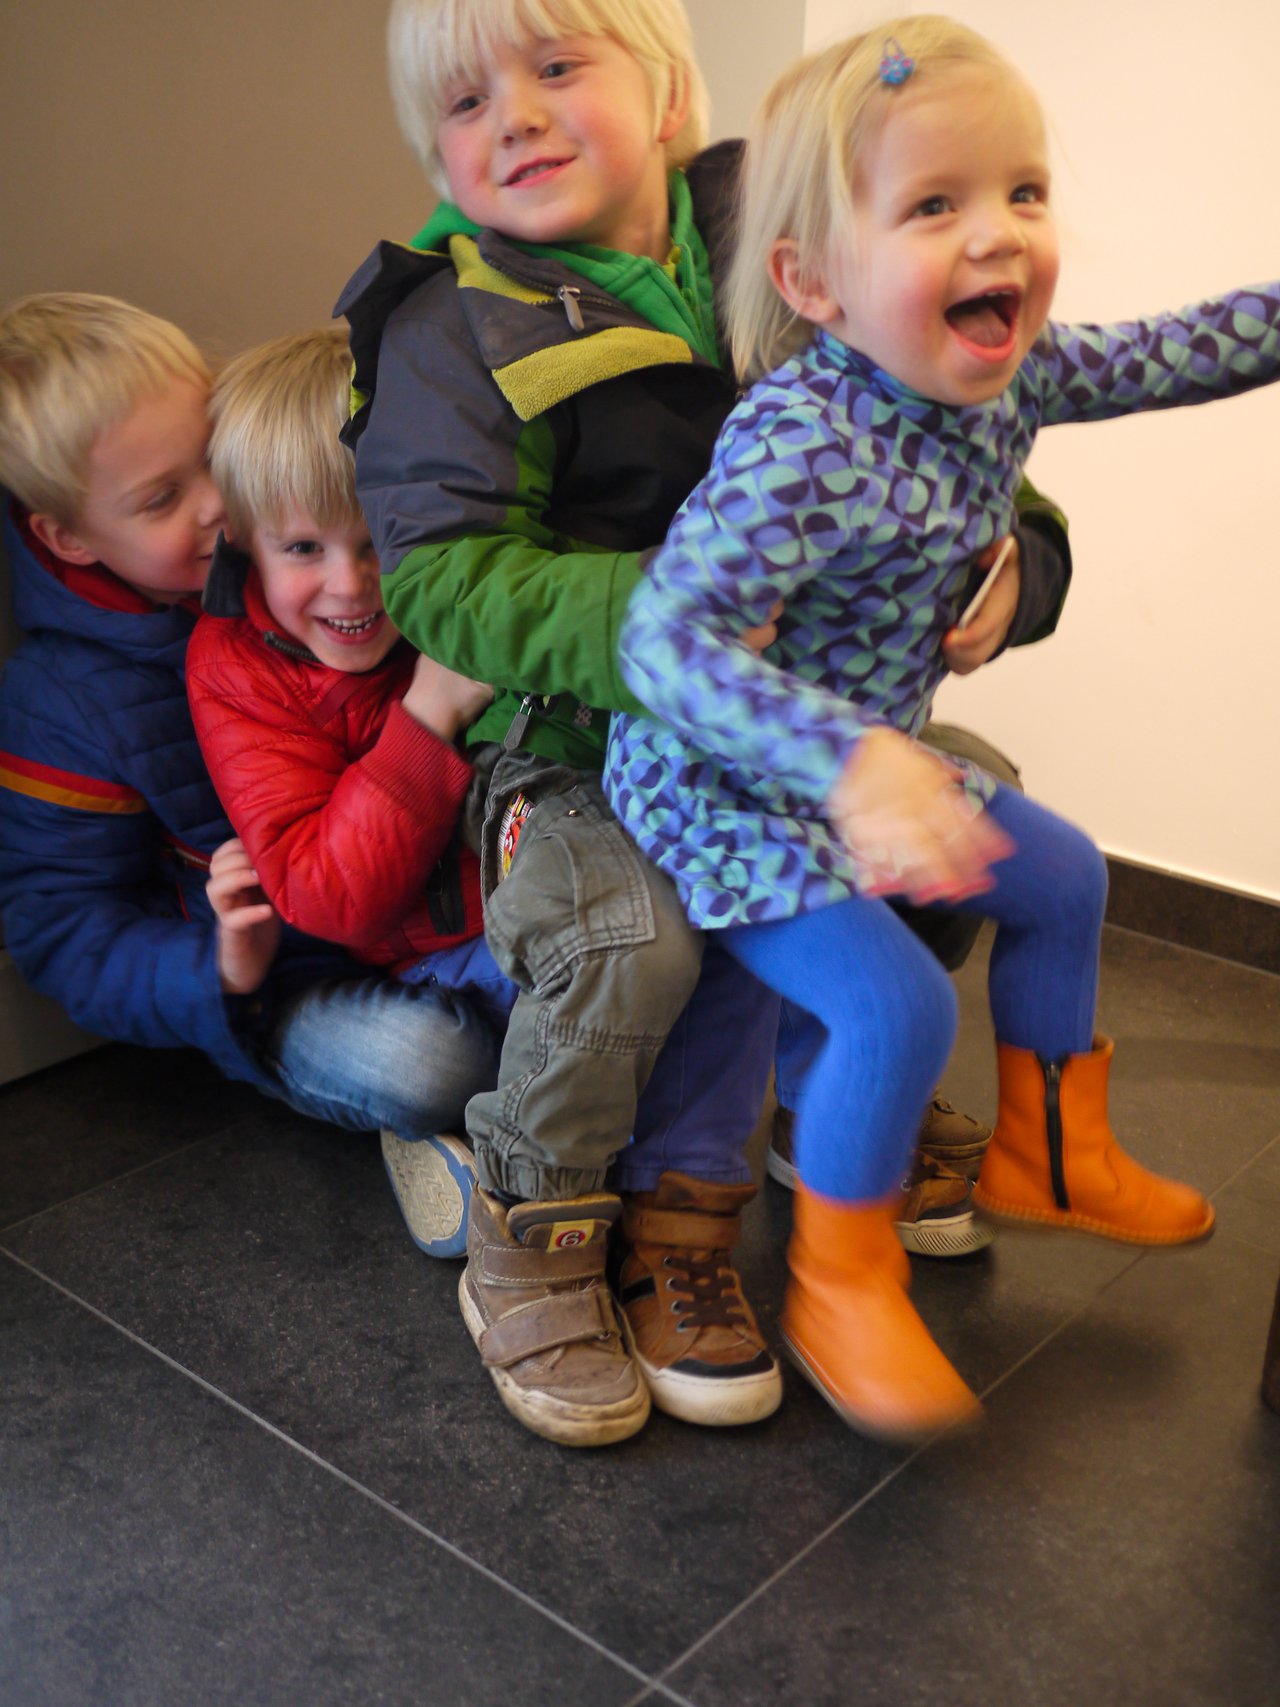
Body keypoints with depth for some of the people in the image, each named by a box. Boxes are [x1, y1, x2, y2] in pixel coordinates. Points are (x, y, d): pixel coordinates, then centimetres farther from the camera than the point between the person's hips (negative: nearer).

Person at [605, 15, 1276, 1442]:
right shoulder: (802, 449, -33)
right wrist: (852, 763, -53)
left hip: (877, 763, 9)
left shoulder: (1010, 372, -7)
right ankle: (840, 1288, 5)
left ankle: (1050, 1156, 38)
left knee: (1063, 880, 17)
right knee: (895, 1004, -21)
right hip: (723, 788, -9)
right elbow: (662, 637, -42)